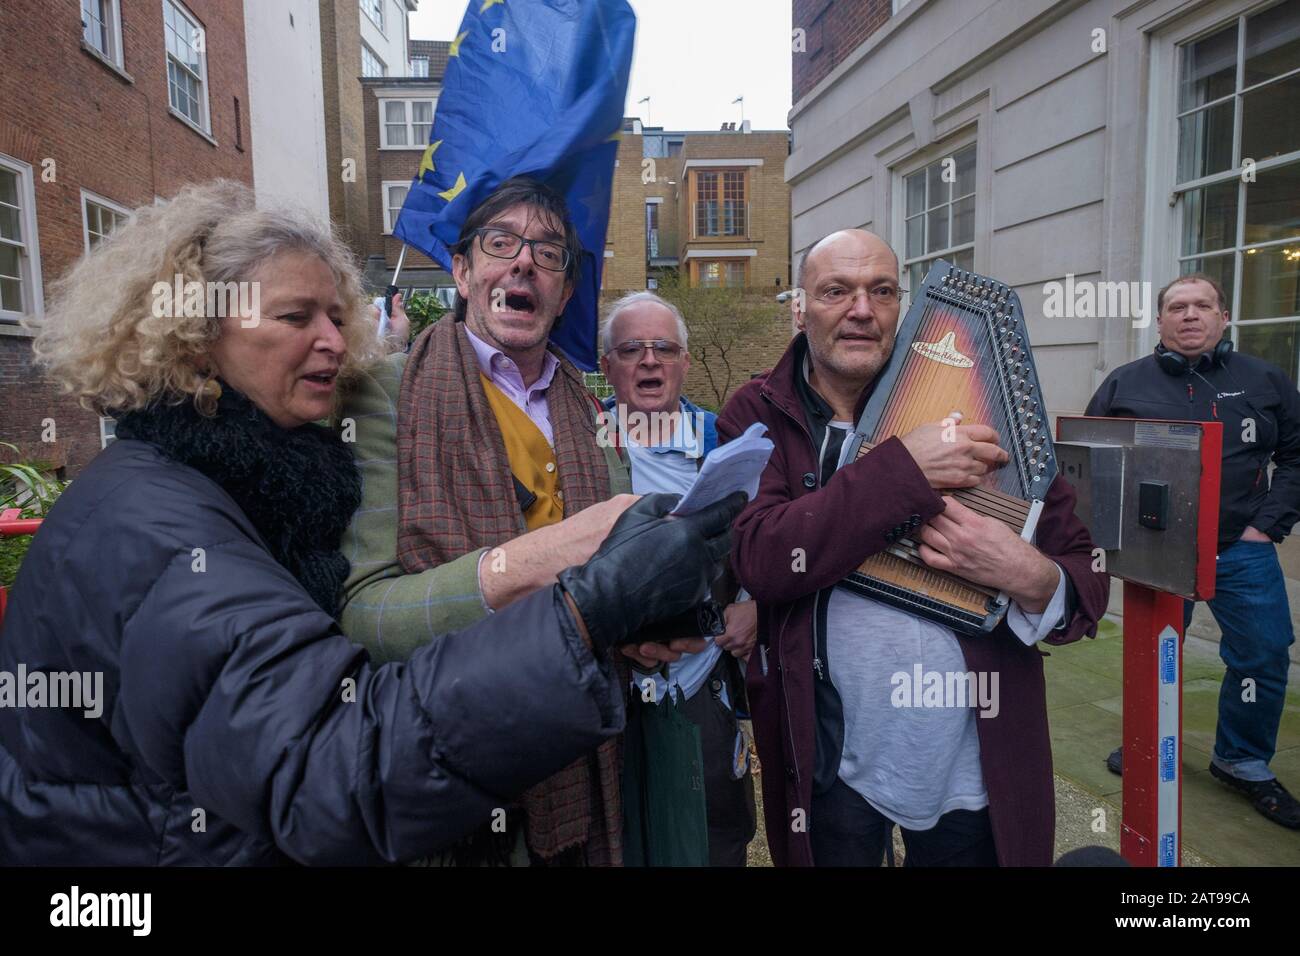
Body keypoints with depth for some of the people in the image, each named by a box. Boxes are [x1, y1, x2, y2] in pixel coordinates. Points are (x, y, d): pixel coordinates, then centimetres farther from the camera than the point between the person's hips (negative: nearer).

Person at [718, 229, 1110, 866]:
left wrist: (1033, 578, -23)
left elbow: (1086, 582, 0)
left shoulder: (968, 407, -2)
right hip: (833, 766, -1)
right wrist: (903, 468, -25)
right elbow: (757, 557, -22)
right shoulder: (757, 418, -5)